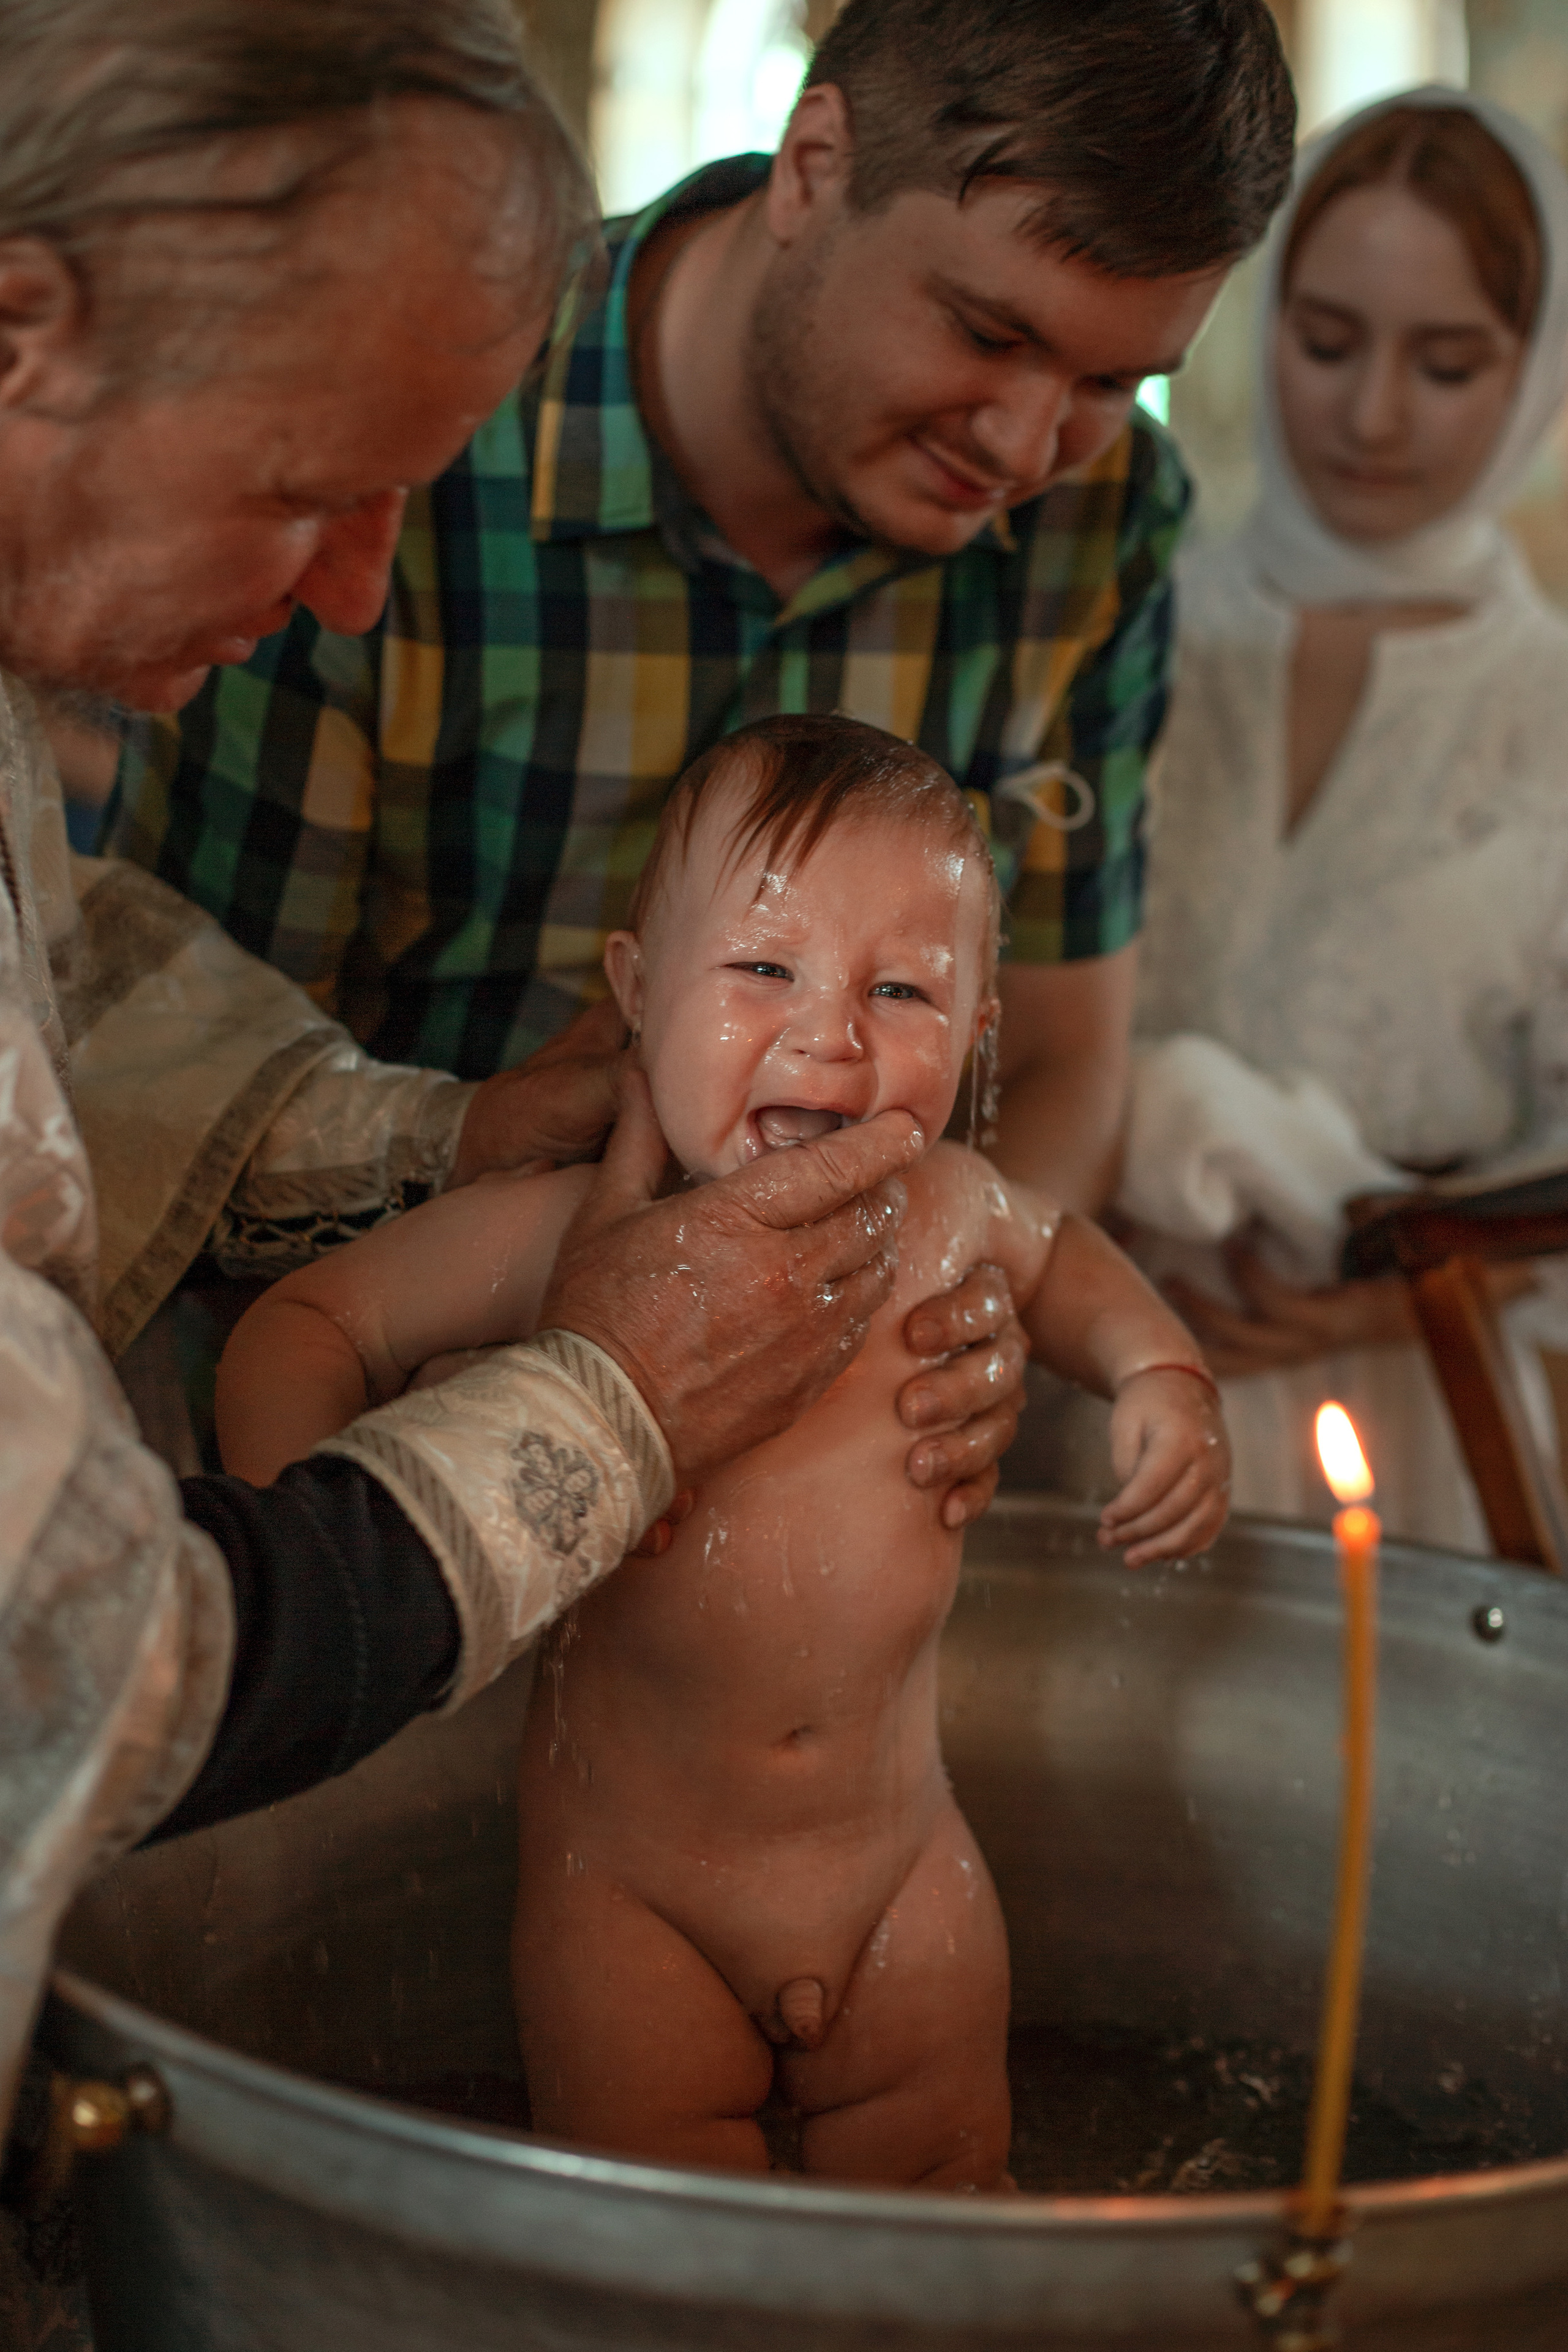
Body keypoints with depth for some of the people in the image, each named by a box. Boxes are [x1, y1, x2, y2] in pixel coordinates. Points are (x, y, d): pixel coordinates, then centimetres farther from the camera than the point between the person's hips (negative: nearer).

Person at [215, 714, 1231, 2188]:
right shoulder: (563, 1234, -18)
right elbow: (308, 1322, -5)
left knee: (944, 2188, 16)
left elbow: (1060, 1258, 18)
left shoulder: (951, 1212, -8)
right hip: (630, 1885, -2)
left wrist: (1160, 1375, 1)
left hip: (899, 1861, 3)